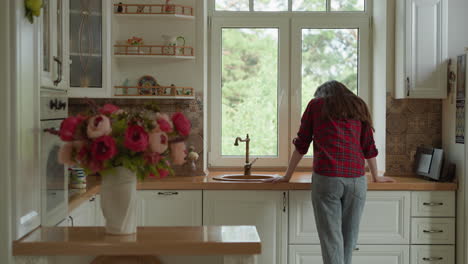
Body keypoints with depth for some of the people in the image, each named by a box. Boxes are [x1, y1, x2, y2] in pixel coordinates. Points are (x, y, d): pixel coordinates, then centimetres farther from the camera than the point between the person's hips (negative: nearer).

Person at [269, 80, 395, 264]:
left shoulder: (316, 104, 15)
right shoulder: (358, 106, 20)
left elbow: (301, 144, 15)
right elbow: (369, 147, 23)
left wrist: (287, 176, 23)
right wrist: (376, 177, 36)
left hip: (326, 177, -2)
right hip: (356, 178, 3)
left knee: (331, 238, -3)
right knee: (349, 238, 13)